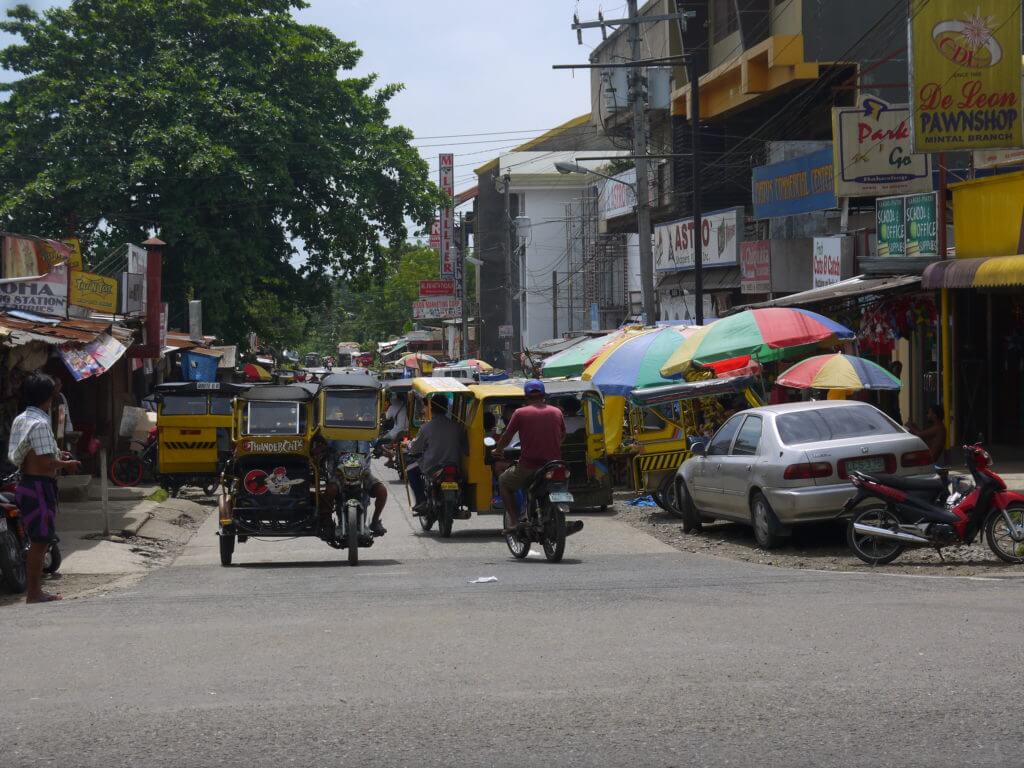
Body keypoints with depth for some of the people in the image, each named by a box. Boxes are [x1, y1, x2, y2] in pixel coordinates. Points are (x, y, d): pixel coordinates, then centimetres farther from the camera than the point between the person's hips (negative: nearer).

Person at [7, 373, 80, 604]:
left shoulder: (20, 420, 11)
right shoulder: (40, 424, -19)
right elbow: (46, 464, -23)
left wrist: (56, 455, 18)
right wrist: (66, 464, -5)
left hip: (26, 484, 10)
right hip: (40, 486, -10)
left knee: (39, 541, 16)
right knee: (39, 541, -3)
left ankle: (35, 591, 21)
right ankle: (34, 594, 1)